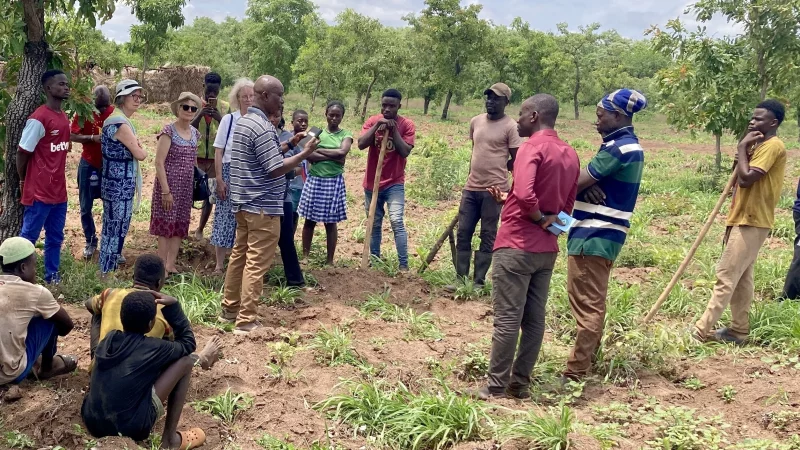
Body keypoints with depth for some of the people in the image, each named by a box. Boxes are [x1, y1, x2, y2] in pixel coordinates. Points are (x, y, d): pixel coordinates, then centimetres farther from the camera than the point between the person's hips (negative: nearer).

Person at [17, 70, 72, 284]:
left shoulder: (63, 117, 10)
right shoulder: (38, 119, -16)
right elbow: (22, 153, -11)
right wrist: (24, 182, -1)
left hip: (59, 191, 8)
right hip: (39, 192, -8)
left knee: (55, 238, 15)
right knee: (27, 238, 3)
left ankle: (52, 276, 26)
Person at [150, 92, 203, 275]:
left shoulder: (195, 133, 8)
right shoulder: (169, 131, -11)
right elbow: (159, 162, -14)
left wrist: (197, 182, 11)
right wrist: (165, 190, -18)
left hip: (186, 187, 7)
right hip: (169, 184, -7)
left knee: (180, 226, 9)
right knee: (165, 225, -2)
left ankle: (171, 266, 17)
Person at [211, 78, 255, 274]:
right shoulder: (228, 120, -1)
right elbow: (218, 151, 0)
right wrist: (219, 179, -5)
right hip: (230, 172, -1)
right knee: (225, 217, 3)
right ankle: (219, 264, 12)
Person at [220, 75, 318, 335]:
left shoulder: (243, 121, 12)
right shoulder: (263, 128, -19)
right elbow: (276, 168, -22)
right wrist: (306, 153, -15)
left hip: (243, 201, 10)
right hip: (263, 206, -10)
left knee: (239, 255, 16)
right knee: (257, 263, -5)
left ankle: (229, 309, 24)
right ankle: (246, 321, -2)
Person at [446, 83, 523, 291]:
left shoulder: (510, 127, -9)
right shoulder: (475, 121, 10)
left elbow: (516, 160, -5)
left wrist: (496, 171, 4)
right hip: (471, 187, 6)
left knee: (488, 236, 3)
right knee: (463, 233, 6)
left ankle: (479, 282, 9)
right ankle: (461, 279, 14)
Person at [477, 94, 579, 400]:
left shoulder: (533, 147, -13)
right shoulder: (570, 155, 13)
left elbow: (525, 194, -29)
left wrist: (539, 218, -9)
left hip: (516, 246, -8)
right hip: (547, 249, 8)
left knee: (507, 318, -2)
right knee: (534, 319, 11)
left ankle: (497, 387, 4)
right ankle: (520, 383, 18)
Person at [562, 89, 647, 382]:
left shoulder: (618, 148, -17)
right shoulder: (629, 145, 16)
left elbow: (577, 183, -19)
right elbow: (590, 180, 10)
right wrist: (589, 187, -11)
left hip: (594, 237, -10)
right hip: (602, 235, 10)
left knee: (587, 306, -6)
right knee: (592, 303, 18)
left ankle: (575, 373, -2)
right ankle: (587, 360, 29)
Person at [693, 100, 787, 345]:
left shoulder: (772, 146, -15)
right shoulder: (759, 146, 18)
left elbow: (746, 178, -23)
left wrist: (742, 148, -13)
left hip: (752, 222, -10)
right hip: (745, 220, 10)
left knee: (726, 276, -11)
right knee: (740, 278, 12)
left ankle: (701, 330, -11)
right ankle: (739, 330, 18)